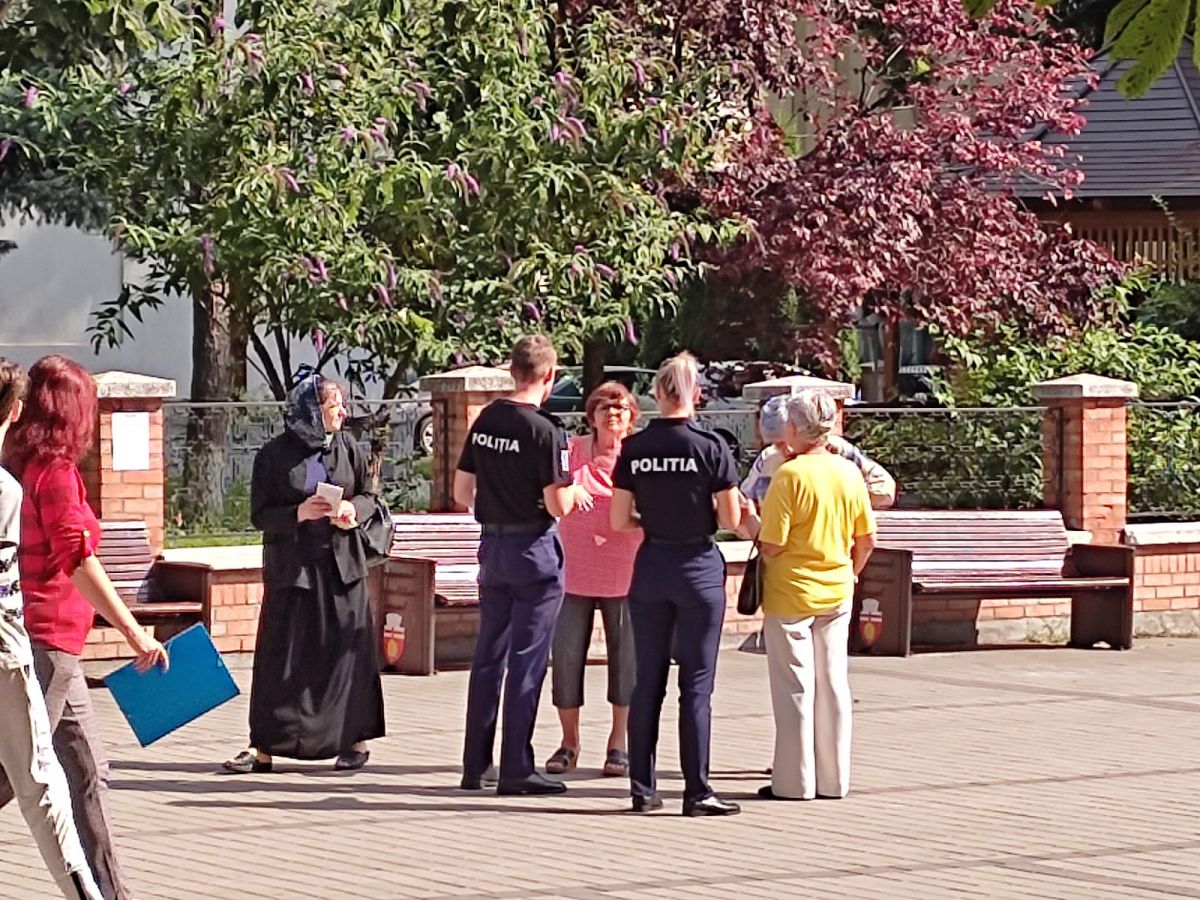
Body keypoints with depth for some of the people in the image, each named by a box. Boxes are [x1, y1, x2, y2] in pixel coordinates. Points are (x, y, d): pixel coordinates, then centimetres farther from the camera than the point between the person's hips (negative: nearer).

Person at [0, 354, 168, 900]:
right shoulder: (55, 471, -13)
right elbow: (78, 560, -20)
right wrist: (135, 633, -21)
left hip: (49, 645, 9)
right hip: (46, 639, -9)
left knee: (88, 769, 10)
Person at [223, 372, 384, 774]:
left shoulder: (348, 448, 6)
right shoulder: (274, 455, -3)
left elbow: (368, 496, 14)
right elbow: (260, 514, -3)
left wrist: (353, 510, -8)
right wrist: (299, 513, -19)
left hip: (341, 563, 2)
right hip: (291, 567, -2)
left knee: (347, 650, 3)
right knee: (280, 656, -2)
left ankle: (355, 740, 14)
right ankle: (264, 748, 2)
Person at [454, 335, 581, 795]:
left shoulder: (485, 421, 6)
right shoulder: (544, 431, -15)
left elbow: (462, 493, 10)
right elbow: (558, 505, -17)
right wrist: (574, 491, 3)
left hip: (492, 545, 6)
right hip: (534, 548, -6)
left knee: (488, 656, 12)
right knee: (526, 660, -2)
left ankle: (475, 766, 16)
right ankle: (516, 770, -1)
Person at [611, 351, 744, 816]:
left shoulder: (634, 447, -1)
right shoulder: (710, 446, -10)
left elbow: (619, 521, 0)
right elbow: (731, 520, -9)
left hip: (650, 567, 3)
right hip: (698, 565, -3)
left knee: (648, 681, 10)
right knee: (696, 684, 0)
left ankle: (642, 787, 11)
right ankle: (697, 791, 0)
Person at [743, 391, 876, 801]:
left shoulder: (789, 475, -15)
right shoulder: (849, 472, 1)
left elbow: (771, 546, -17)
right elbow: (866, 540, 7)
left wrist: (750, 521, 2)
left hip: (791, 594, -5)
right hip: (837, 594, 5)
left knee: (794, 686, 1)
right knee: (833, 683, 10)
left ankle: (793, 780, 4)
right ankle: (834, 779, 14)